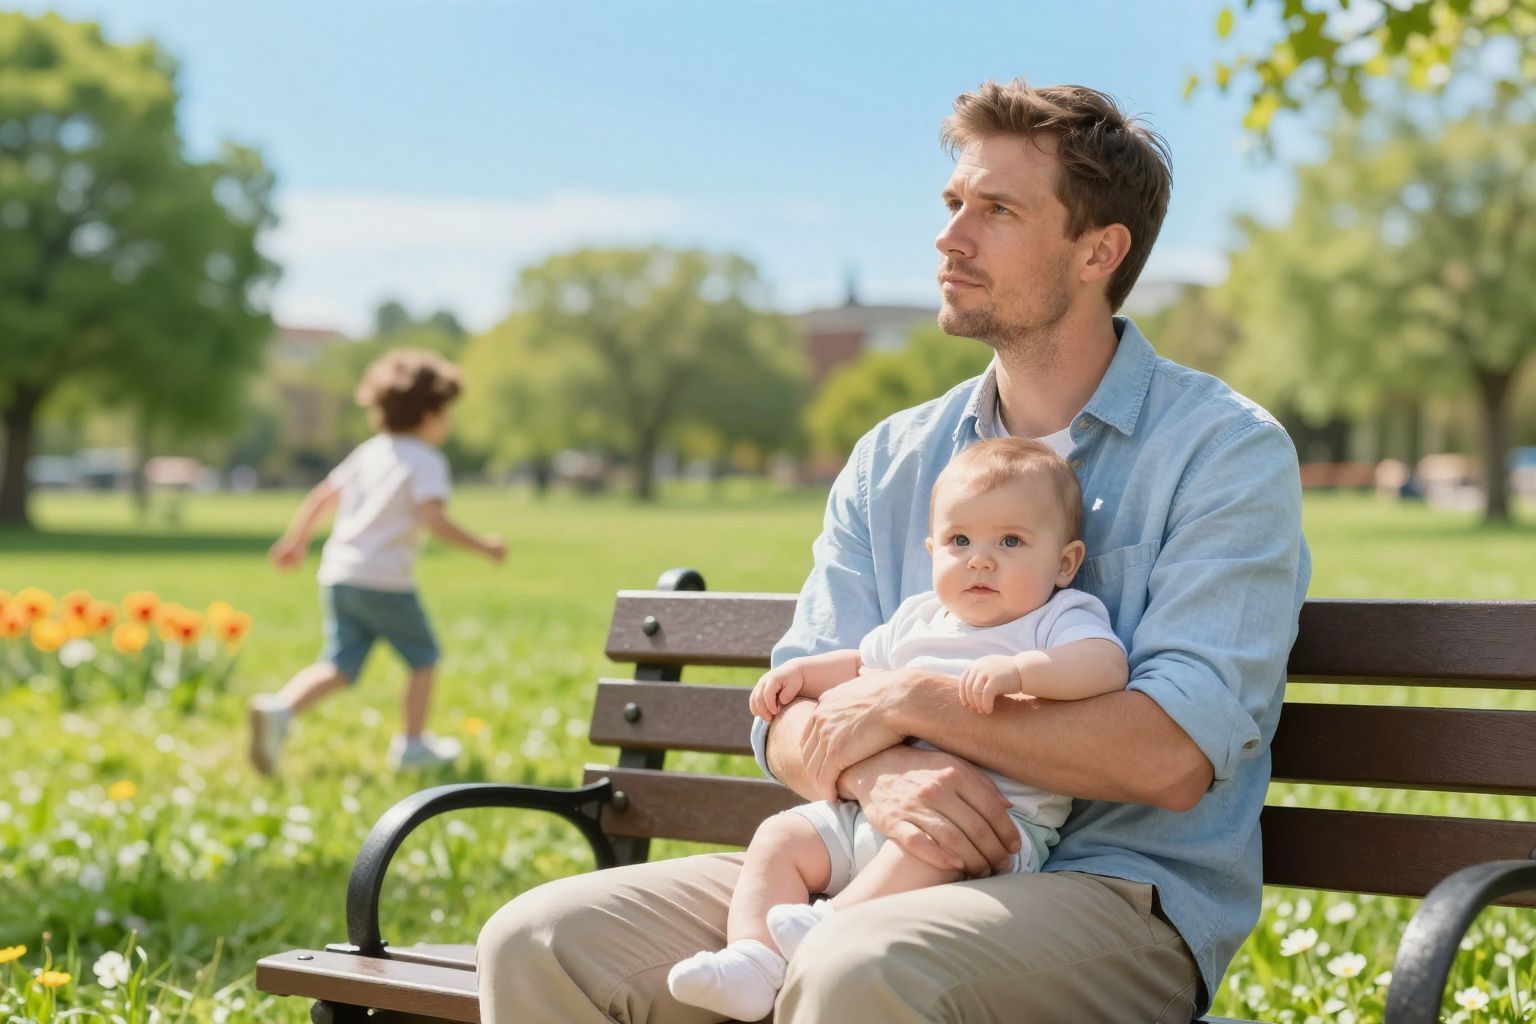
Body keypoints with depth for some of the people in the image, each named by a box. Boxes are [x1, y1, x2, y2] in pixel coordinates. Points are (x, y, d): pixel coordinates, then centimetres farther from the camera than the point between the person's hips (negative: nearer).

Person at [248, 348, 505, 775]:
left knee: (339, 666, 4)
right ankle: (412, 743, 20)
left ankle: (278, 708, -19)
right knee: (423, 658, 14)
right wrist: (482, 546, -13)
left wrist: (296, 540, 32)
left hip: (338, 575, 7)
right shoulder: (427, 461, -6)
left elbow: (322, 495, 21)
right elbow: (433, 518, -20)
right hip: (385, 581, -7)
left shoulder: (369, 451, 17)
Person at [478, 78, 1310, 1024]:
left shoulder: (1226, 450, -4)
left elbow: (1174, 756, -16)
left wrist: (908, 701, -13)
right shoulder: (892, 463, 14)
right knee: (538, 942, -11)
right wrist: (869, 770, -16)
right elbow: (793, 724, 8)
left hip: (1116, 891, -5)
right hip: (869, 870, 6)